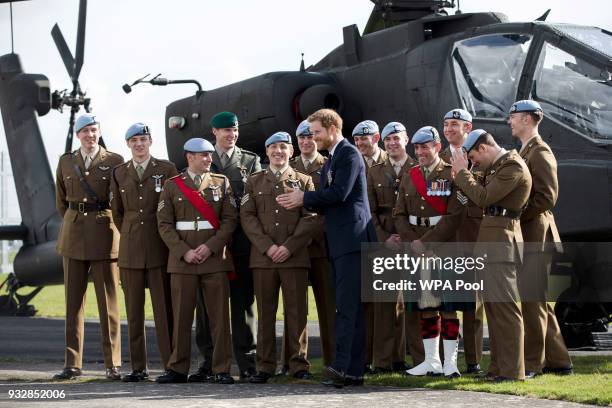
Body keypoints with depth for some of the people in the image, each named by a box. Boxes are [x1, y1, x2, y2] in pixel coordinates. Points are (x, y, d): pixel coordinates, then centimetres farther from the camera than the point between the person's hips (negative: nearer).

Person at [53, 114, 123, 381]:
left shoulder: (115, 161, 1)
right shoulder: (66, 162, 10)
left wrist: (116, 228, 6)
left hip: (105, 234, -3)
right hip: (74, 235, 3)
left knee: (108, 300, -2)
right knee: (73, 300, 2)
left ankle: (113, 364, 1)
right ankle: (72, 364, 5)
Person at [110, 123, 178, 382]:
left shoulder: (166, 169, 2)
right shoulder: (119, 173, 10)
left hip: (160, 246, -3)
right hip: (130, 248, 3)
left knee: (164, 307, -4)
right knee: (133, 309, 2)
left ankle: (171, 364, -2)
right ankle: (138, 367, 6)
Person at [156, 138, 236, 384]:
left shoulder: (222, 183, 9)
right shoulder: (172, 186, 7)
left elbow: (230, 220, 3)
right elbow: (164, 224, 3)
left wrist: (210, 247, -10)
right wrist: (184, 251, -9)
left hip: (215, 258, 0)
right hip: (182, 260, 0)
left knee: (219, 315, -2)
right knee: (181, 316, 1)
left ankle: (222, 370, 2)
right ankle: (178, 369, 7)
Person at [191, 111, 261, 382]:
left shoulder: (250, 161, 11)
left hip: (240, 241, -1)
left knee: (242, 302, 0)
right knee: (207, 303, 1)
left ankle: (247, 364, 2)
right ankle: (209, 363, 5)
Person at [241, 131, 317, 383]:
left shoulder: (304, 181, 11)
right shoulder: (254, 182, 14)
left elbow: (310, 219, 2)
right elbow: (247, 217, 5)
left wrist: (289, 246, -10)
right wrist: (267, 246, -8)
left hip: (295, 257, -1)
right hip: (263, 257, 1)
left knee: (296, 312, -2)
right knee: (265, 312, 2)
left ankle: (298, 365, 3)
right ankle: (265, 366, 5)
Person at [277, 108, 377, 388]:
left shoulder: (349, 154, -7)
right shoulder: (331, 160, 23)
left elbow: (339, 193, -18)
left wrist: (305, 197, -6)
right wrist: (301, 202, 5)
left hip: (352, 239, -10)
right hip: (339, 243, 10)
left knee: (347, 305, -16)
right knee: (350, 307, 7)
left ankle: (342, 366, -22)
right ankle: (354, 370, 7)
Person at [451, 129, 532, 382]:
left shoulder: (513, 167, -13)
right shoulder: (498, 166, 18)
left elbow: (483, 198, -18)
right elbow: (482, 197, 21)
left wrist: (463, 172, -7)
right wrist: (460, 178, 10)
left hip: (501, 241, -10)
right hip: (490, 241, 10)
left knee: (504, 305, -10)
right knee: (493, 305, 12)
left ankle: (512, 370, -10)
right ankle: (498, 366, 16)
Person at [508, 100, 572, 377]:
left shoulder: (540, 153, -11)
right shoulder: (525, 152, 19)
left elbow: (547, 197, -18)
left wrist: (516, 217, -15)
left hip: (536, 236, -10)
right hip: (526, 237, 10)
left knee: (531, 300, -8)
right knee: (537, 302, 11)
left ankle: (531, 362, -4)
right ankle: (558, 361, 16)